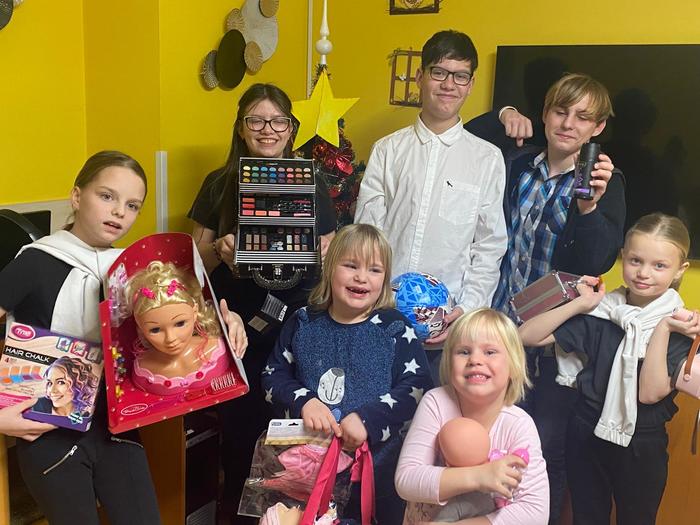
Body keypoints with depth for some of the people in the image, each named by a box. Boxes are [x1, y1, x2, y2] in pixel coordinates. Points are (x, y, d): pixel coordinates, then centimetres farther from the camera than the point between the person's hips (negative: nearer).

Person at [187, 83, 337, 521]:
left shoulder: (310, 185, 5)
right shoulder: (219, 184, 6)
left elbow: (329, 256, 6)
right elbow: (198, 257, 9)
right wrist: (219, 250, -12)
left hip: (293, 321, 0)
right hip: (235, 322, 1)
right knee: (240, 420, 3)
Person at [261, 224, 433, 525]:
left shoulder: (394, 328, -6)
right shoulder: (303, 324, 2)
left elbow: (417, 387, -11)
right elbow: (273, 377, 5)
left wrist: (368, 419, -22)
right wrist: (303, 401, -15)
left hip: (377, 462, -2)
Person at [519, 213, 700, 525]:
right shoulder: (601, 313, -8)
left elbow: (650, 393, -21)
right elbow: (528, 335, -11)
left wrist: (663, 329, -25)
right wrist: (579, 304, -16)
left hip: (641, 448, -1)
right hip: (586, 437, 2)